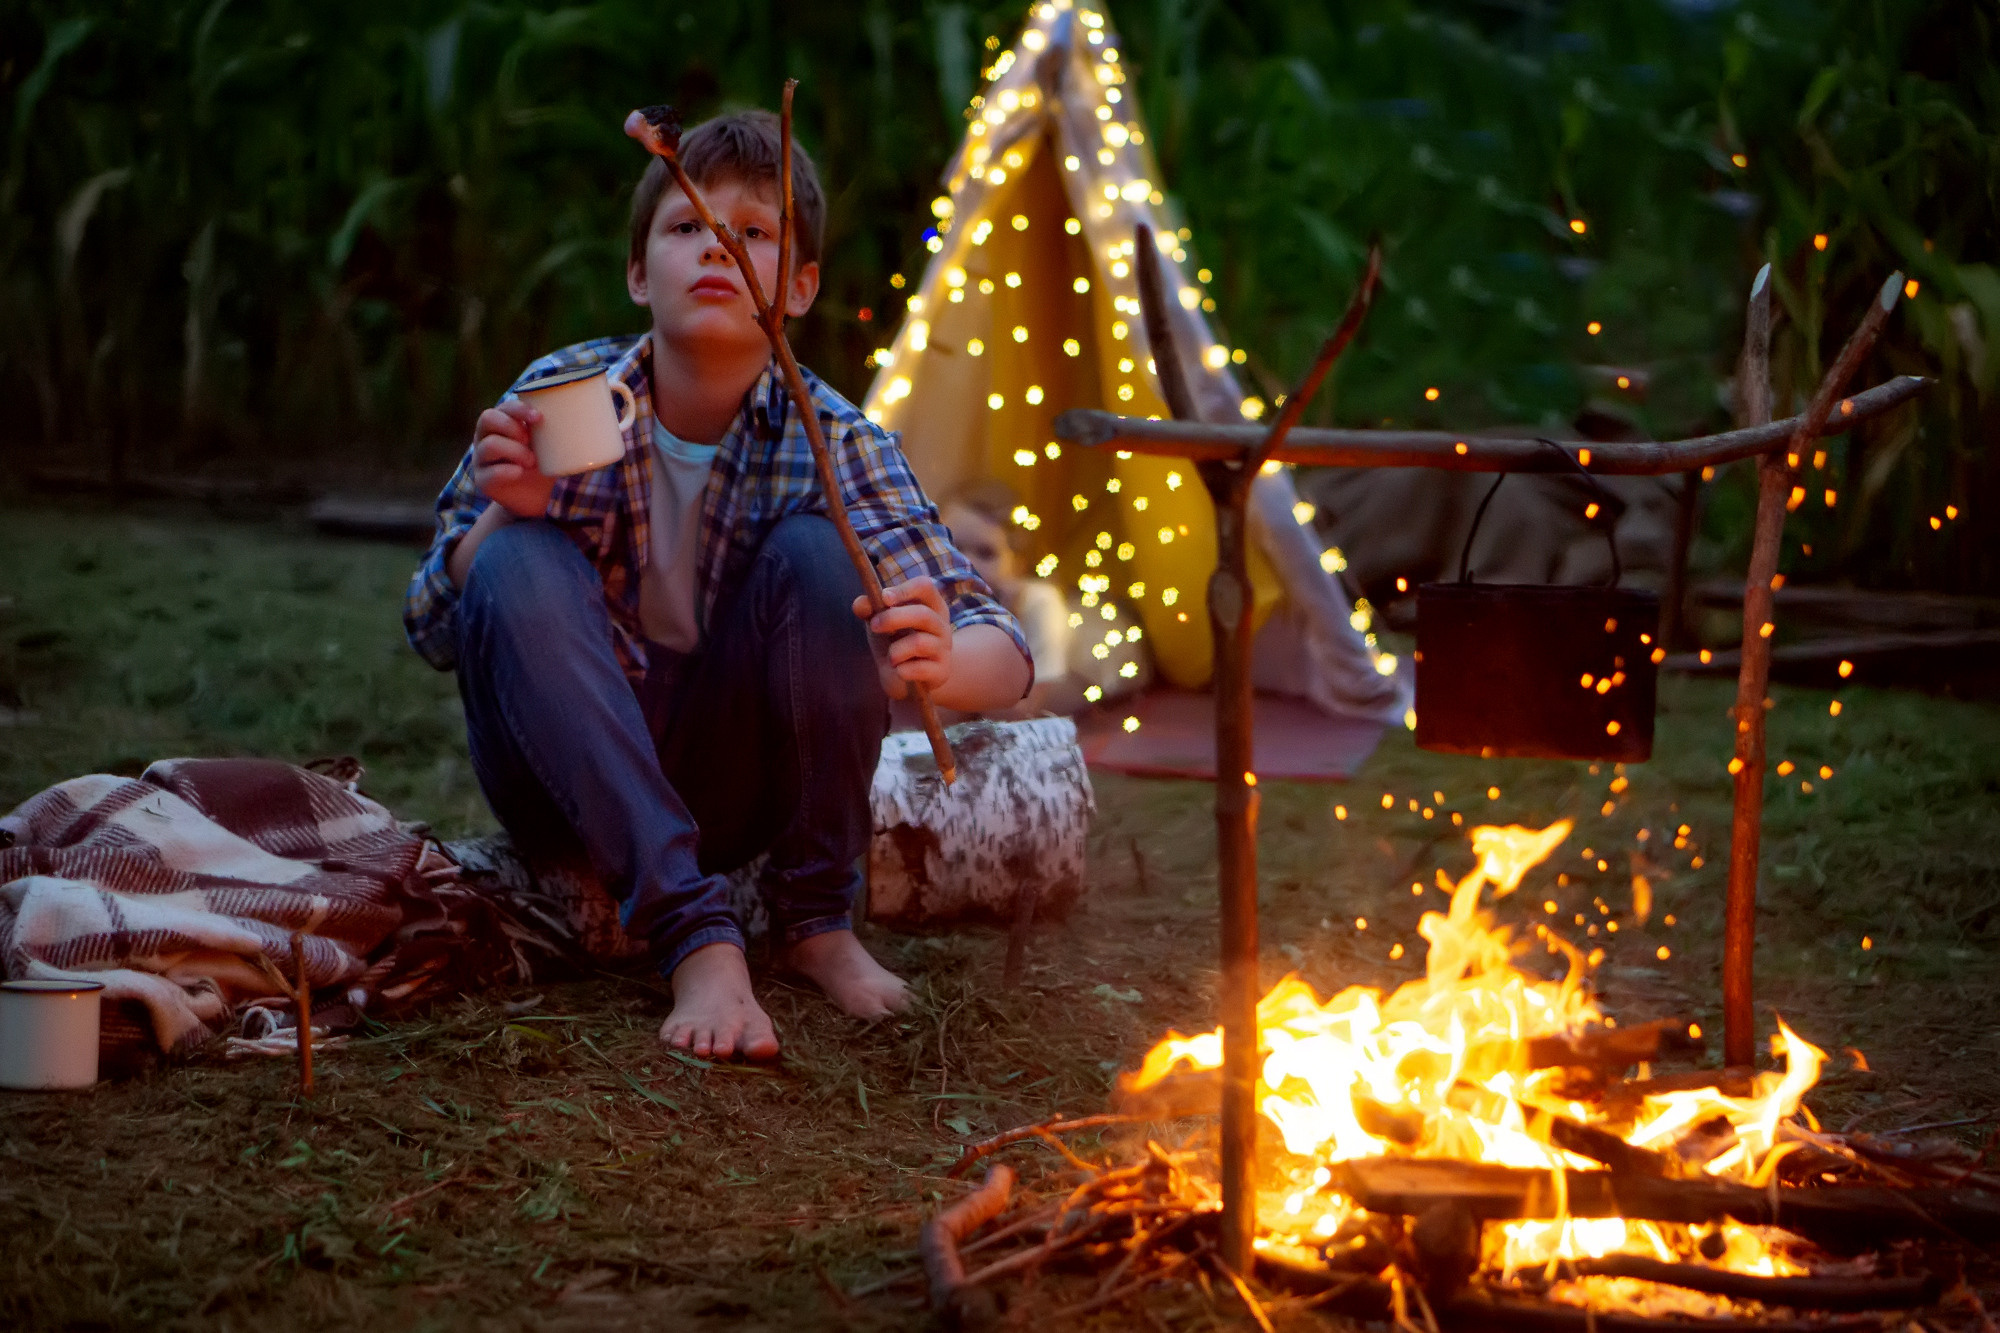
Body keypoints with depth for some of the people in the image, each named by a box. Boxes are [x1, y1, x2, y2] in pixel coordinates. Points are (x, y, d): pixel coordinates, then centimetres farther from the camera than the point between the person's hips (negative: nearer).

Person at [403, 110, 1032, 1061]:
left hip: (726, 787, 0)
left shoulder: (830, 441, -12)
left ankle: (815, 917, -10)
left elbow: (1004, 654, -21)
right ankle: (695, 936, -33)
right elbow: (431, 635, -5)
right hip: (565, 777, 0)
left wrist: (941, 664, -47)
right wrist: (505, 515, -27)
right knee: (522, 566, -28)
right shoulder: (562, 397, -10)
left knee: (819, 550, -23)